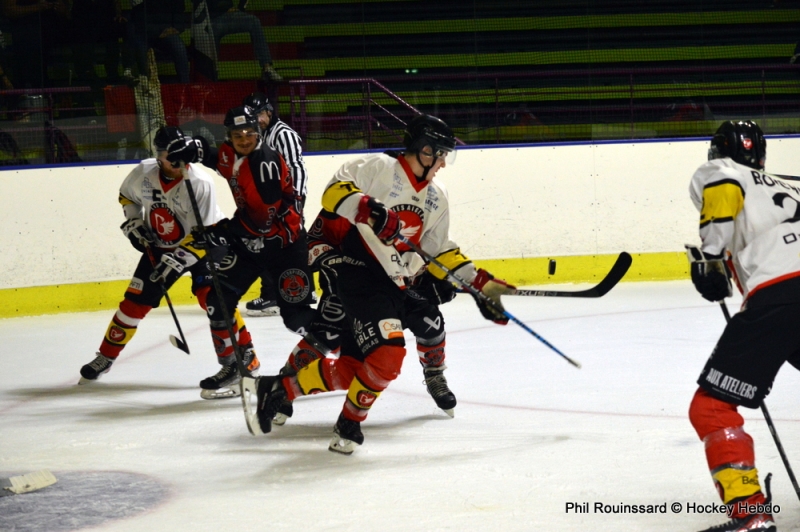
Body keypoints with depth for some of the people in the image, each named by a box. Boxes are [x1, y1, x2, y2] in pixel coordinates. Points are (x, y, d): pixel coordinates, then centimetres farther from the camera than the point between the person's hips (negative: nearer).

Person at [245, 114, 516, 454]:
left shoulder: (436, 199, 18)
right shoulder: (379, 168, -6)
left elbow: (439, 252, 21)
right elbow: (335, 190, -12)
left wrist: (478, 283, 13)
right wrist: (366, 208, -29)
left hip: (395, 286, 8)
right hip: (359, 276, -8)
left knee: (349, 369, 1)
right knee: (386, 355, -21)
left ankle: (278, 389, 19)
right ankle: (350, 422, 0)